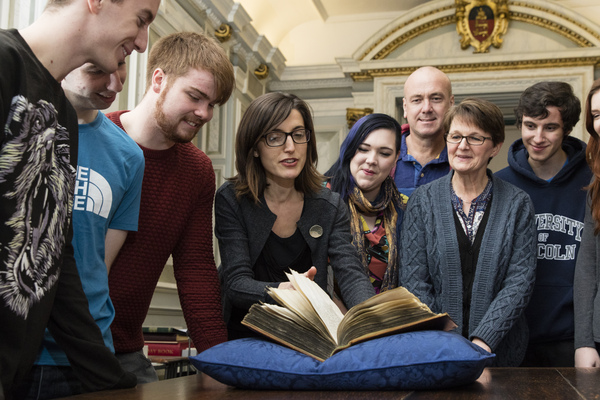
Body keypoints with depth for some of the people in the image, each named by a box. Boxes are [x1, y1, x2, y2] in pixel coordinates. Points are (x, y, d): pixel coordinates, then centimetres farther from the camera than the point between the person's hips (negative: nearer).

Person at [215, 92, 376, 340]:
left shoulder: (330, 207, 5)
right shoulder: (231, 200, -3)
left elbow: (351, 273, -6)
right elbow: (236, 283, -11)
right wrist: (281, 291, -33)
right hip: (242, 336, -2)